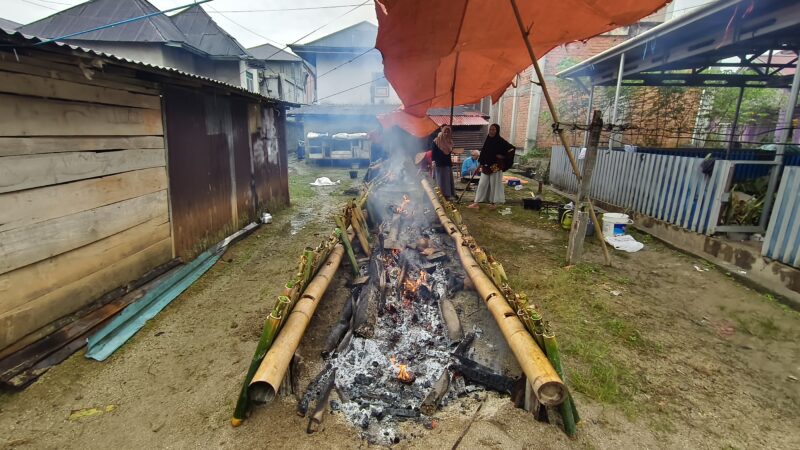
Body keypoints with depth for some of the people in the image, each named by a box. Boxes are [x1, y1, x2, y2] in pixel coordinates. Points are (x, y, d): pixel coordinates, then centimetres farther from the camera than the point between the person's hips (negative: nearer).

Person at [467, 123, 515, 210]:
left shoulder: (500, 141, -10)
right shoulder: (487, 140, 7)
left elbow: (511, 149, -13)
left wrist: (503, 156, -12)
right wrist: (480, 164, 11)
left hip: (495, 167, -5)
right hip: (486, 166, 6)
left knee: (494, 184, 4)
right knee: (482, 184, 4)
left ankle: (494, 202, 17)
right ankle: (477, 203, 5)